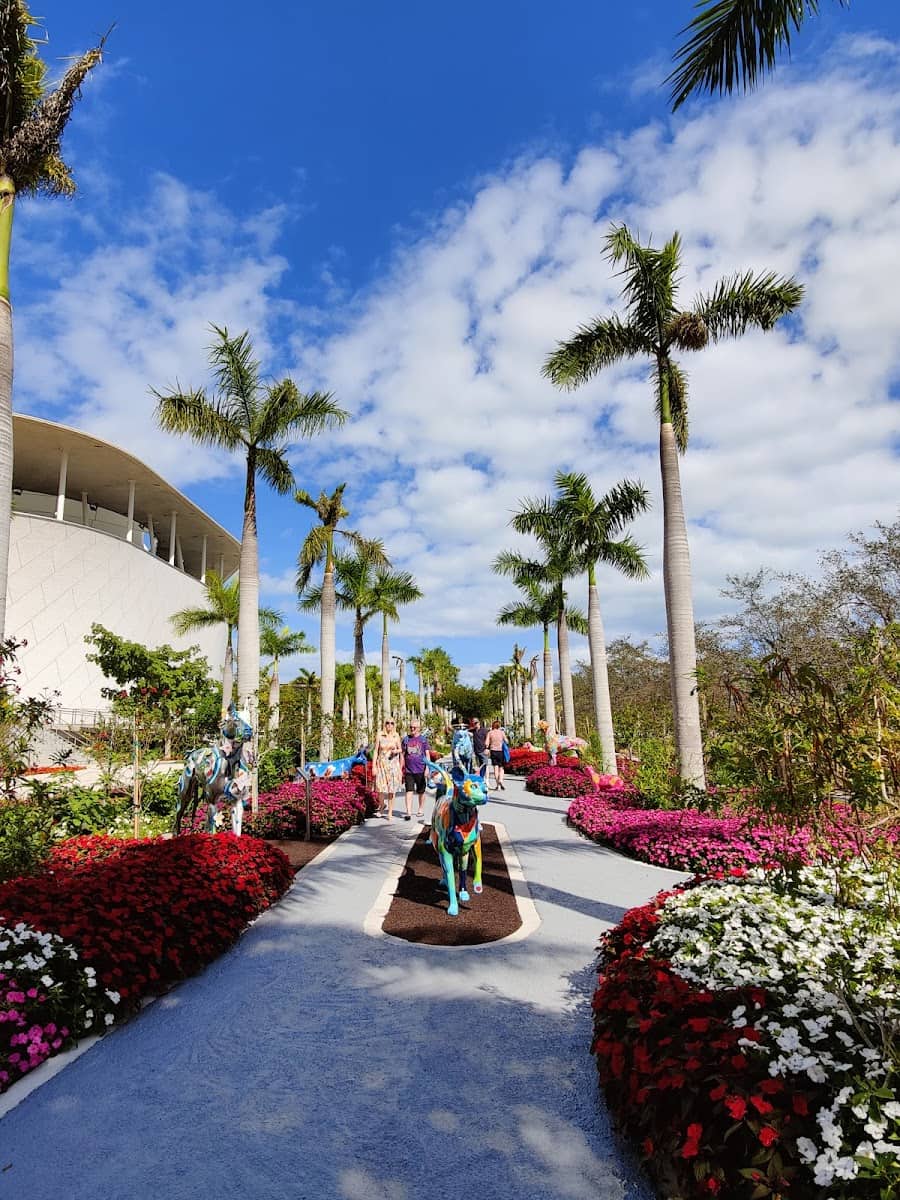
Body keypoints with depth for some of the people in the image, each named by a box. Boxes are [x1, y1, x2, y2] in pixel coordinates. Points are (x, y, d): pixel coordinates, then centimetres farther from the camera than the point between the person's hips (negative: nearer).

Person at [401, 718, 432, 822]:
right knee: (409, 791, -6)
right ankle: (408, 812, -8)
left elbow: (427, 754, 3)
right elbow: (403, 755, 12)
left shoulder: (423, 739, 3)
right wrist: (401, 770, 9)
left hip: (420, 770, -1)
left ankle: (421, 810, 26)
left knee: (421, 791, 10)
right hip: (408, 770, 1)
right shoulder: (406, 739, 7)